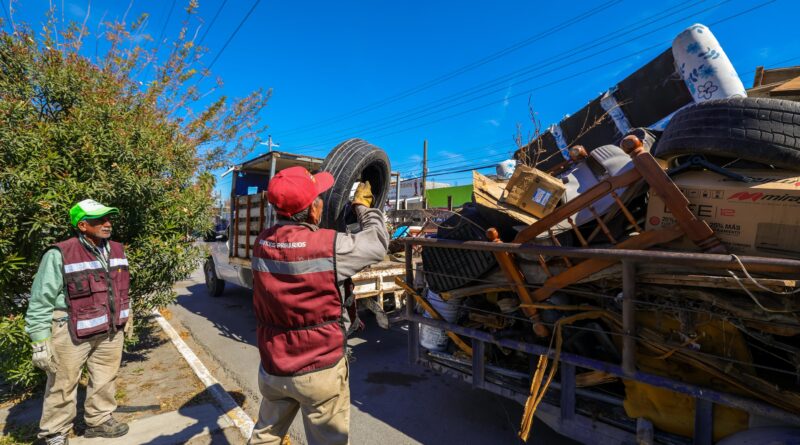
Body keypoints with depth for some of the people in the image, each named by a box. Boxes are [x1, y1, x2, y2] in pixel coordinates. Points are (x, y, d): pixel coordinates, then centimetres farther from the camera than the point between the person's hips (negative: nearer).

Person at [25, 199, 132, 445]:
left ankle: (99, 420, 36)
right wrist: (40, 341, -13)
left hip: (110, 329, 6)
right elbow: (40, 302, -12)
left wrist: (126, 318, 18)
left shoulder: (116, 250, 4)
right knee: (63, 385, 9)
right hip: (71, 332, -5)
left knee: (105, 379, 17)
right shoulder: (59, 255, -15)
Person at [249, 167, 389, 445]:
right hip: (319, 370, -5)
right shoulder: (329, 245, -25)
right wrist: (364, 206, 6)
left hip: (272, 367, 5)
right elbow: (377, 243, -10)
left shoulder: (262, 243, -8)